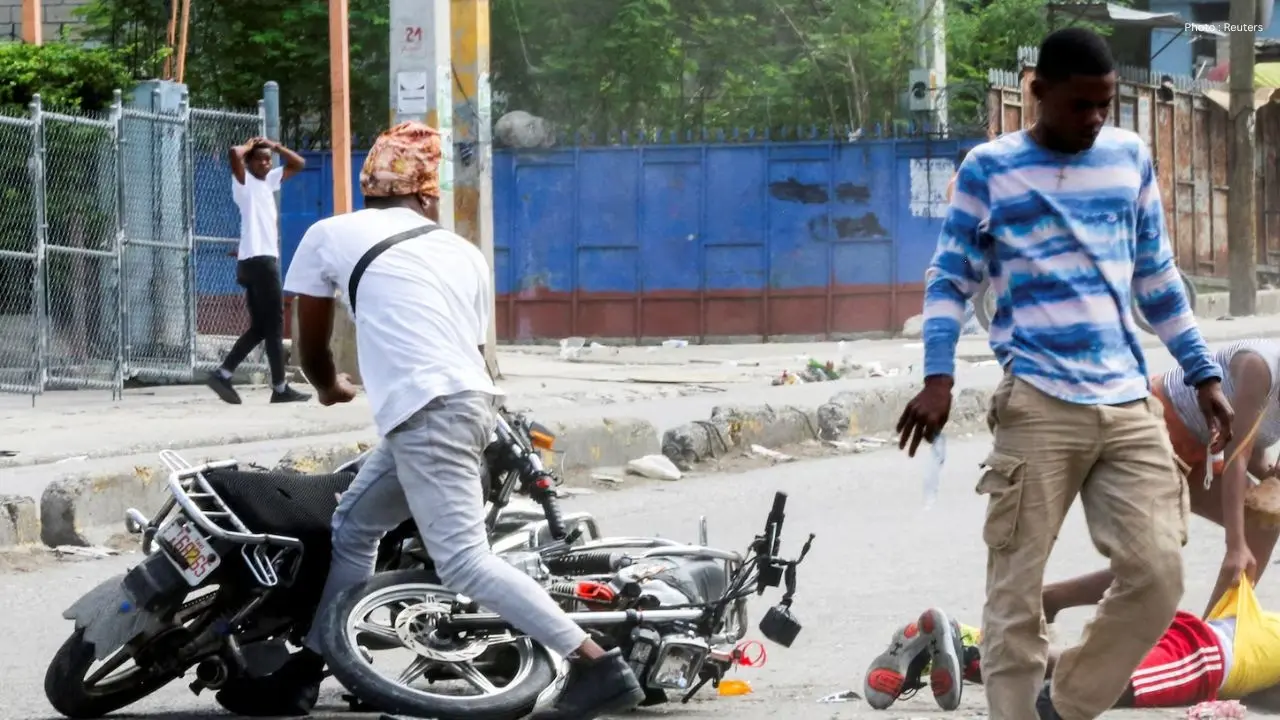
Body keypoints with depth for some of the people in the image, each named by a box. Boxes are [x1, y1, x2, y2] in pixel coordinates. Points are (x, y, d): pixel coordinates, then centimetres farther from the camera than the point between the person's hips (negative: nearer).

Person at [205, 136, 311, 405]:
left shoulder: (269, 180, 18)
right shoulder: (244, 181, -5)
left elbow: (299, 164, 27)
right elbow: (234, 153, -24)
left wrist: (274, 146, 14)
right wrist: (249, 147, -3)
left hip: (265, 260, 9)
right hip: (258, 261, -9)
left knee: (259, 327, 10)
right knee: (274, 326, -5)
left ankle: (223, 374, 8)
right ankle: (280, 388, -3)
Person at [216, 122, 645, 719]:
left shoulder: (329, 236, 10)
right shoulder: (465, 254, 20)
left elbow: (311, 346, 22)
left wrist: (329, 389, 44)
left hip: (422, 412, -8)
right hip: (474, 398, 8)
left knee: (463, 562, -15)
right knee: (354, 527, 22)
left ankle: (600, 669, -24)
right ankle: (305, 671, 29)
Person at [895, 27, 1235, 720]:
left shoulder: (1130, 157, 13)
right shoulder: (988, 168, 3)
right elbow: (950, 279, 3)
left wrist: (1203, 374, 18)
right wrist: (938, 378, -10)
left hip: (1130, 406, 4)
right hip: (1038, 405, -4)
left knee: (1157, 575, -5)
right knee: (1016, 589, -5)